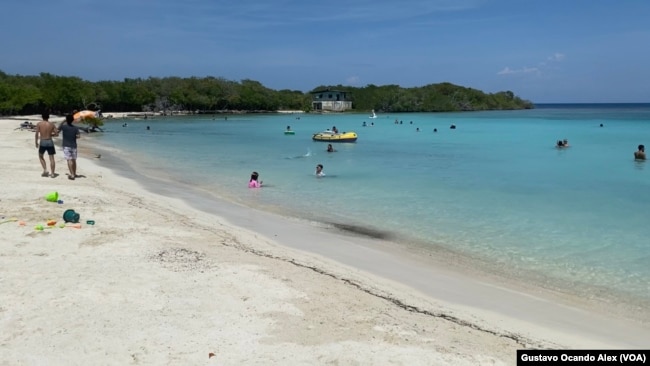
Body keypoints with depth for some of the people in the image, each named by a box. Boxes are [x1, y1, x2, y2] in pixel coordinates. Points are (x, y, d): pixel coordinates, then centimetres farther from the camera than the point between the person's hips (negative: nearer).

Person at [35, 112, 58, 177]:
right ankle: (52, 173, 4)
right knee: (51, 158, 5)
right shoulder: (52, 124, 2)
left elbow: (36, 134, -8)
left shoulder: (39, 124, -3)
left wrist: (36, 142, 1)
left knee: (41, 156, 20)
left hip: (42, 142, -1)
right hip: (50, 142, 1)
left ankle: (45, 170, 8)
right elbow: (56, 134, 1)